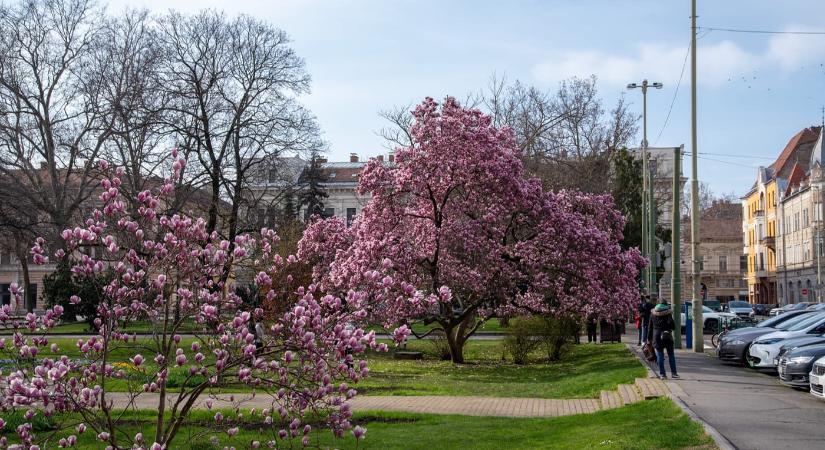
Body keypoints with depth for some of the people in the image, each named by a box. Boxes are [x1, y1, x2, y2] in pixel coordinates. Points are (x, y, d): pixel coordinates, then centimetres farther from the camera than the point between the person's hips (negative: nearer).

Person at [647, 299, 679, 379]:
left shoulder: (653, 313, 8)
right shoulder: (667, 313, -4)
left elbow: (650, 326, 10)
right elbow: (671, 323, -15)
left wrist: (649, 337, 14)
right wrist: (673, 327, 9)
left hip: (657, 335, 2)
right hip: (667, 336, -2)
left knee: (660, 355, 4)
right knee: (671, 354, 9)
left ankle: (662, 374, 0)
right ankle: (673, 373, 9)